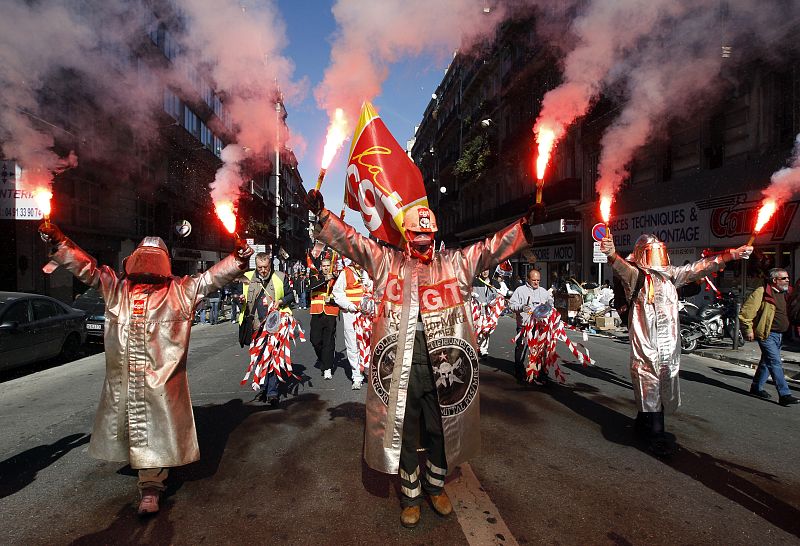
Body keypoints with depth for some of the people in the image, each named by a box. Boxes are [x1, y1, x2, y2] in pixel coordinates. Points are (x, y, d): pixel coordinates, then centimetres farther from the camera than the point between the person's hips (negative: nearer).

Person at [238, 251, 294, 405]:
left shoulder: (280, 277, 4)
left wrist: (280, 302, -9)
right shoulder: (247, 278, 9)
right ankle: (264, 387, 23)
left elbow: (290, 296, 11)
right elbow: (239, 295, 21)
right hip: (256, 325, 3)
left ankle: (272, 392, -3)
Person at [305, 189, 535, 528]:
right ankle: (410, 495, 37)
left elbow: (493, 247, 2)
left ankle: (435, 486, 45)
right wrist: (322, 214, -14)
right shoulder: (386, 261, 5)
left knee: (440, 431, 19)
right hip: (399, 368, -1)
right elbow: (350, 241, -1)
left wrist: (526, 227, -11)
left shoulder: (455, 262, 7)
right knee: (403, 434, 14)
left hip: (442, 366, 2)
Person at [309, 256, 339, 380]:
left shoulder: (336, 279, 8)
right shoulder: (315, 278, 11)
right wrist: (325, 279, -23)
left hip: (331, 314, -2)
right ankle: (323, 360, 30)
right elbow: (313, 286, -13)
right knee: (315, 340, 4)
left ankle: (327, 369, -2)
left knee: (329, 341, -5)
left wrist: (332, 299, -11)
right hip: (317, 314, 2)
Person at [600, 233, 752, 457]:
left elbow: (699, 268, 16)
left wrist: (732, 254, 9)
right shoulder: (635, 275, -8)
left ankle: (643, 424, 32)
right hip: (645, 342, -7)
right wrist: (612, 254, -51)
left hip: (669, 343, 7)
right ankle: (657, 436, 6)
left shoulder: (671, 274, 13)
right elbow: (621, 267, -28)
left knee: (665, 386, 15)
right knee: (650, 387, -3)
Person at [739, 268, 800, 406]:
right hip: (767, 334, -9)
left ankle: (756, 388, 26)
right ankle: (784, 395, -10)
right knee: (775, 363, -11)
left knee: (767, 362, 15)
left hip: (779, 335, 9)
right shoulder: (761, 292, -13)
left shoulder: (785, 293, 14)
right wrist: (749, 330, -17)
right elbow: (745, 311, -16)